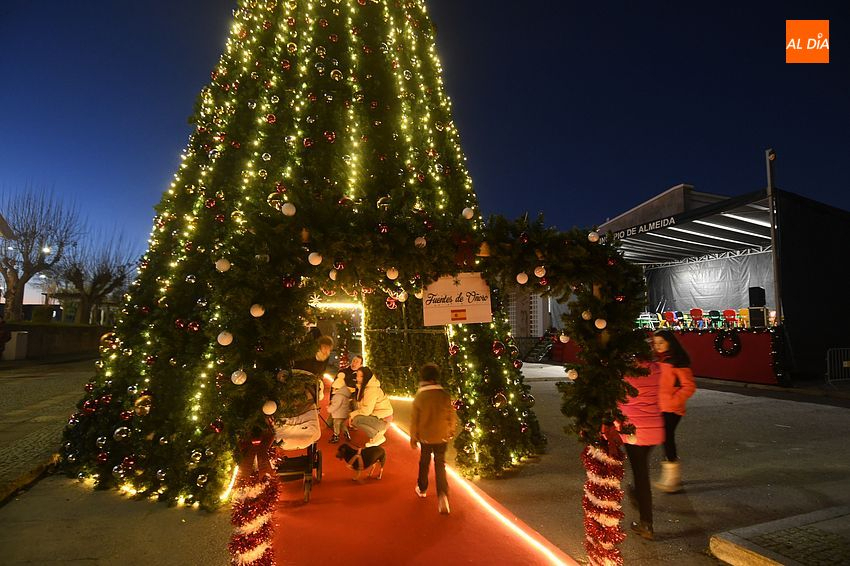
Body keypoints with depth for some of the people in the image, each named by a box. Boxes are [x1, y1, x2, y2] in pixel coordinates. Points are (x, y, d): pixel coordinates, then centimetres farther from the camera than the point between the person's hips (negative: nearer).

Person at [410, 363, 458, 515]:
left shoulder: (419, 396, -12)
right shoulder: (444, 395, -10)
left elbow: (414, 420, -7)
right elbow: (452, 416, -3)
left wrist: (413, 438, 5)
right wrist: (450, 432, 14)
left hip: (425, 437, 0)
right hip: (442, 437, 0)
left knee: (424, 463, 20)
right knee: (440, 465, 8)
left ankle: (422, 489, 36)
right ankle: (442, 494, -8)